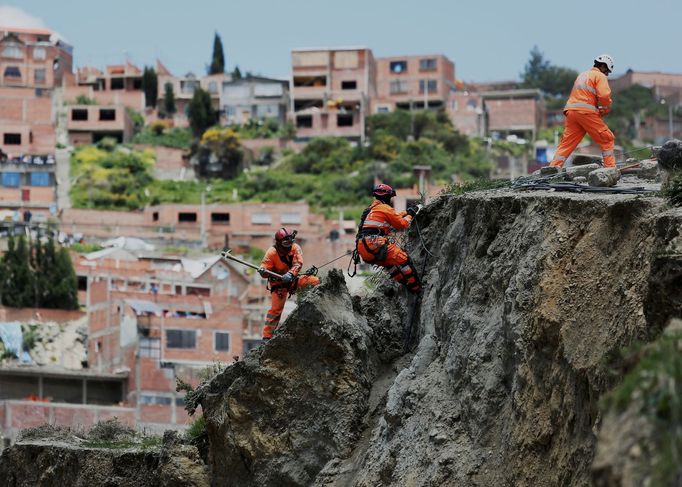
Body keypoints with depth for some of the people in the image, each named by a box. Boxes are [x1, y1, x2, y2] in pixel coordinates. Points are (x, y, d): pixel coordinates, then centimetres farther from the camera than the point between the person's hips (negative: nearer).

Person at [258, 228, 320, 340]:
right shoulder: (272, 253, -19)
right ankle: (267, 336, -9)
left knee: (314, 281, -12)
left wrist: (290, 274, -42)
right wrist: (263, 271, -44)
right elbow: (265, 270, -19)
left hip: (293, 279, 4)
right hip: (278, 282, -4)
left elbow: (298, 263, -24)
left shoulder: (295, 248, -12)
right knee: (276, 308, -12)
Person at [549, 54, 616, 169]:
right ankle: (610, 167, -1)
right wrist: (606, 109, 6)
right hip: (586, 112, -7)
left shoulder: (582, 75, 29)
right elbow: (604, 95, -12)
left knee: (566, 143, 7)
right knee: (607, 139, 3)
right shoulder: (600, 76, 4)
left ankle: (553, 167, -2)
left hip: (571, 111, 7)